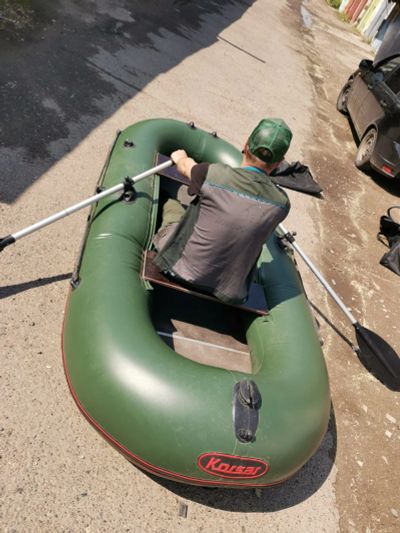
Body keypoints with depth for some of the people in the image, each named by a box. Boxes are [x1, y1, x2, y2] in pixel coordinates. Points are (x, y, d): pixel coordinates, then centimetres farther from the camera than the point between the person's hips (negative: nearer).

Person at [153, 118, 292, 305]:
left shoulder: (213, 173, -20)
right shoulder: (282, 203, -12)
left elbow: (186, 166, 5)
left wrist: (180, 157, 30)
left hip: (180, 271, -2)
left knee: (172, 204, 20)